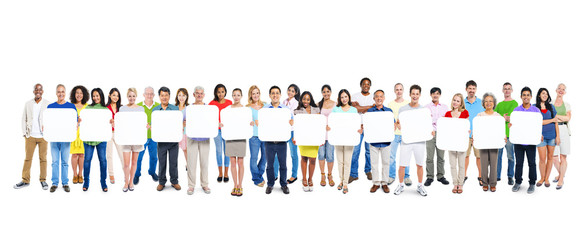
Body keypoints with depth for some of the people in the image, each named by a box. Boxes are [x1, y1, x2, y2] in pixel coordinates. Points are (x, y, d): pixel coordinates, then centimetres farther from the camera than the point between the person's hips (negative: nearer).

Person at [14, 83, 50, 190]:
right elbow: (24, 119, 11)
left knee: (43, 158, 3)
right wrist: (24, 132, 4)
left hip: (43, 136, -2)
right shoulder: (28, 104, 8)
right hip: (30, 136, 2)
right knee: (27, 158, 4)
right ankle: (25, 180, 10)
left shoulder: (48, 104, 2)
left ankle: (43, 180, 11)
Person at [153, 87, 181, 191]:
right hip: (161, 140, 0)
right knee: (162, 162, 6)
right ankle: (161, 182, 18)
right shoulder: (155, 110, 6)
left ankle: (174, 181, 18)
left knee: (173, 162, 5)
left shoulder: (175, 109, 4)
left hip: (173, 140, 0)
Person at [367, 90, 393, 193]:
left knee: (385, 162, 5)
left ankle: (384, 183, 16)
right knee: (374, 163, 4)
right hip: (374, 141, 0)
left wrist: (393, 127, -14)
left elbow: (393, 124, 7)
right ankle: (375, 183, 15)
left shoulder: (389, 111, 5)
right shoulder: (370, 111, 5)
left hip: (386, 141, 0)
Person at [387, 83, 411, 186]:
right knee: (391, 156, 1)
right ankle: (391, 176, 13)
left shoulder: (408, 104, 6)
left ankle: (406, 176, 13)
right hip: (393, 133, 0)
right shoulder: (390, 104, 7)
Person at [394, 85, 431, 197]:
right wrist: (399, 126, -15)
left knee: (420, 164, 9)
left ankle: (420, 186, 23)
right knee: (402, 165, -1)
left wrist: (431, 131, -11)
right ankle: (401, 185, 17)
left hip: (420, 140, 1)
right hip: (406, 140, -1)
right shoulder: (403, 109, 4)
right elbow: (398, 123, 8)